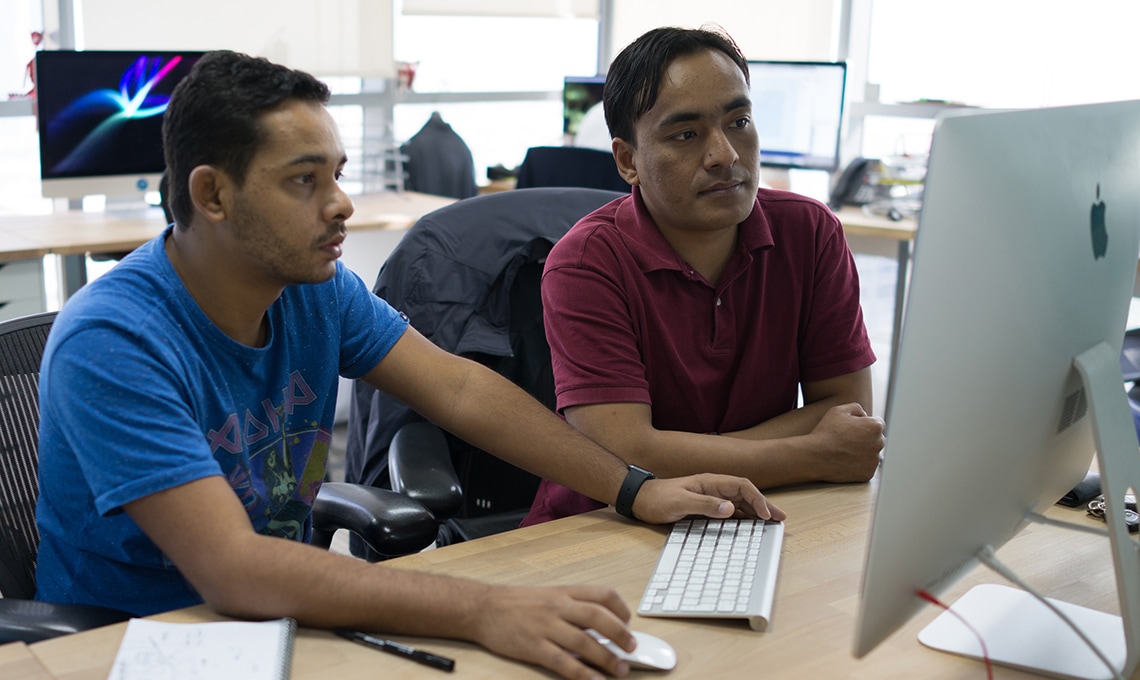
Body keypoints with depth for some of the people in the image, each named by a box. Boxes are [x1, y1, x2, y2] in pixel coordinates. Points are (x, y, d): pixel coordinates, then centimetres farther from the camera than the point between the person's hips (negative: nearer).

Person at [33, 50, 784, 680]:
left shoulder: (318, 286, -4)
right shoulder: (111, 343, -25)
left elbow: (462, 390, 0)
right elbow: (232, 568, -33)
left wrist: (634, 491, -8)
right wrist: (483, 610, -41)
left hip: (284, 611, 6)